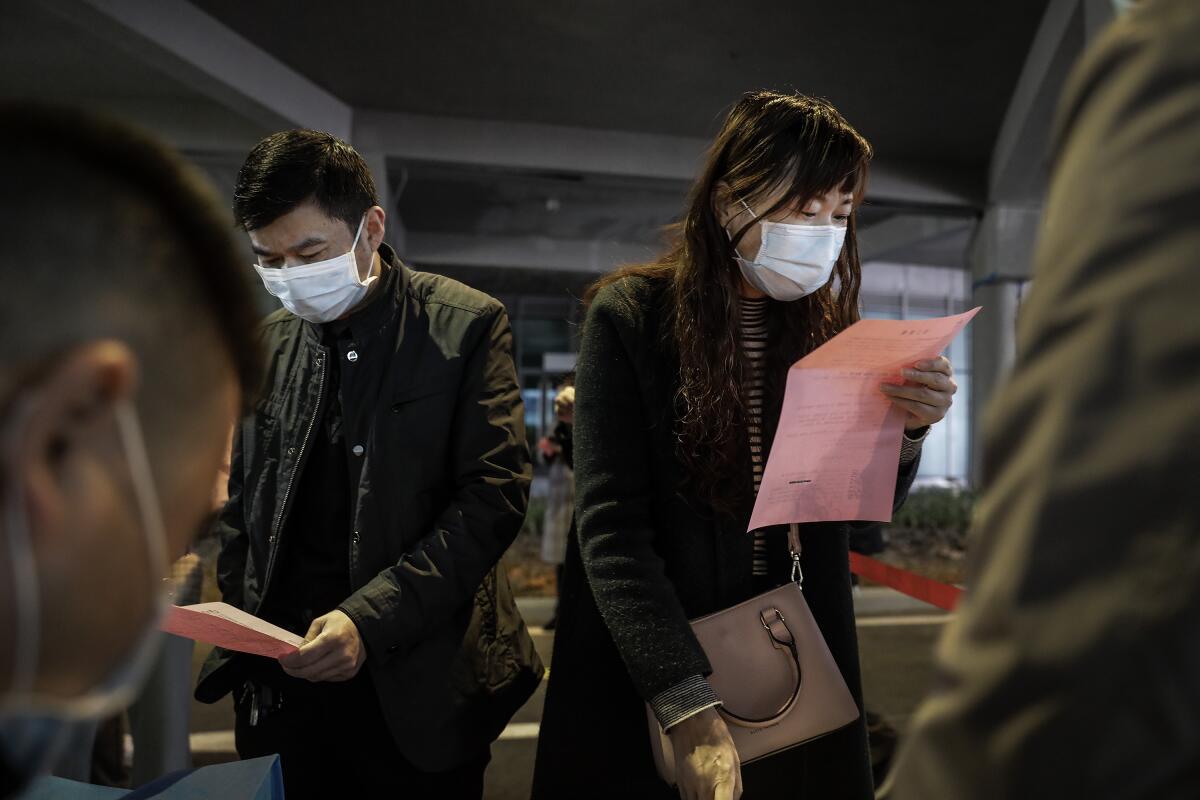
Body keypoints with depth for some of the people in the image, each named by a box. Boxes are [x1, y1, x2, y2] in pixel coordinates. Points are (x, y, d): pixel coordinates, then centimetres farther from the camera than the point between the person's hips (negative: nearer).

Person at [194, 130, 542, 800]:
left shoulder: (466, 326, -7)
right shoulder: (270, 340, 7)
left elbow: (496, 494, -13)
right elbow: (244, 505, 13)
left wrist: (370, 620, -20)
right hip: (287, 679, 4)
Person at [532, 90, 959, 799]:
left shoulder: (828, 326, 0)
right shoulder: (631, 316, -12)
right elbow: (611, 528, -18)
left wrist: (907, 428, -16)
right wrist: (690, 708, -25)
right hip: (646, 684, -3)